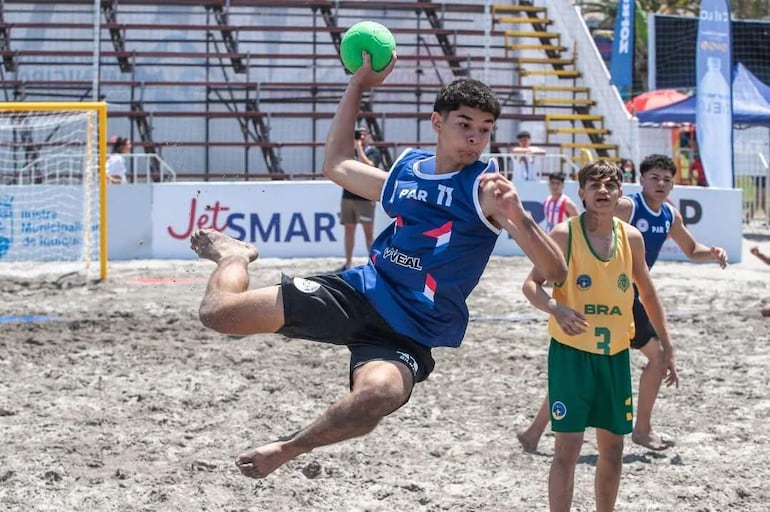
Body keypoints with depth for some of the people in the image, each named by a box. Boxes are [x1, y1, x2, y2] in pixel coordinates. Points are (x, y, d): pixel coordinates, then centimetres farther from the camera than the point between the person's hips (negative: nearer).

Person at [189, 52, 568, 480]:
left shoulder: (486, 187, -6)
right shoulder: (405, 172, 10)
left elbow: (556, 271, -15)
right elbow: (337, 163, 31)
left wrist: (517, 215, -33)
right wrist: (359, 84, 28)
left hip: (409, 334, -4)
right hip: (358, 293, 4)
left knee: (378, 395, -42)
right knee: (220, 312, -8)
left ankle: (288, 449, -12)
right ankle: (236, 256, 32)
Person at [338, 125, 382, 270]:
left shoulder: (373, 152, 0)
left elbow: (368, 166, -17)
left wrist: (359, 147, -13)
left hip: (365, 197, -5)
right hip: (348, 196, 5)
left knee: (368, 231, -3)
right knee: (349, 229, 7)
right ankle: (348, 262, 12)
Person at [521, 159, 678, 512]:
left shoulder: (631, 237, 3)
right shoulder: (564, 234, -10)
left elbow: (647, 292, 15)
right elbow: (531, 285, -10)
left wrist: (667, 347, 15)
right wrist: (556, 308, -31)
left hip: (615, 355, 5)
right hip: (571, 354, -5)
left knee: (613, 446, 12)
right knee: (568, 447, -6)